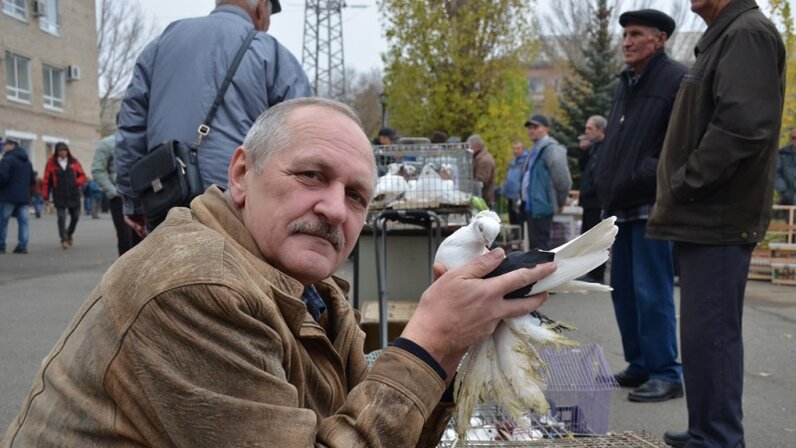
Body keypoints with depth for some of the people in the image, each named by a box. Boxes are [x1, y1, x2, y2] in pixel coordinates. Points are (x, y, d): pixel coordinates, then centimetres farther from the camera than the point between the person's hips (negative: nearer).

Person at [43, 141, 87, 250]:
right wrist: (46, 196, -4)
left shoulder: (74, 162, 7)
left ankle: (69, 234, 34)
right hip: (59, 195, -3)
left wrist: (77, 182, -10)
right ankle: (64, 239, -5)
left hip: (73, 195, 3)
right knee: (61, 217, -9)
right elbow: (47, 180, 0)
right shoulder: (52, 163, 1)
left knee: (75, 216, 9)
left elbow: (82, 176, 11)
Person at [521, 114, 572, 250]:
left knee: (540, 245, -8)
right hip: (532, 205, 10)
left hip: (542, 206, -10)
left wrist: (560, 202, -7)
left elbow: (563, 180, -17)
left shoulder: (551, 149, -14)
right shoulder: (536, 149, 17)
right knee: (536, 245, 15)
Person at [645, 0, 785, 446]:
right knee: (704, 332, 15)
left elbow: (743, 124, -24)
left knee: (710, 332, -5)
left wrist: (684, 184, -15)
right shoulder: (724, 37, 21)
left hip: (719, 217, -10)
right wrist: (681, 191, 13)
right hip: (706, 215, 10)